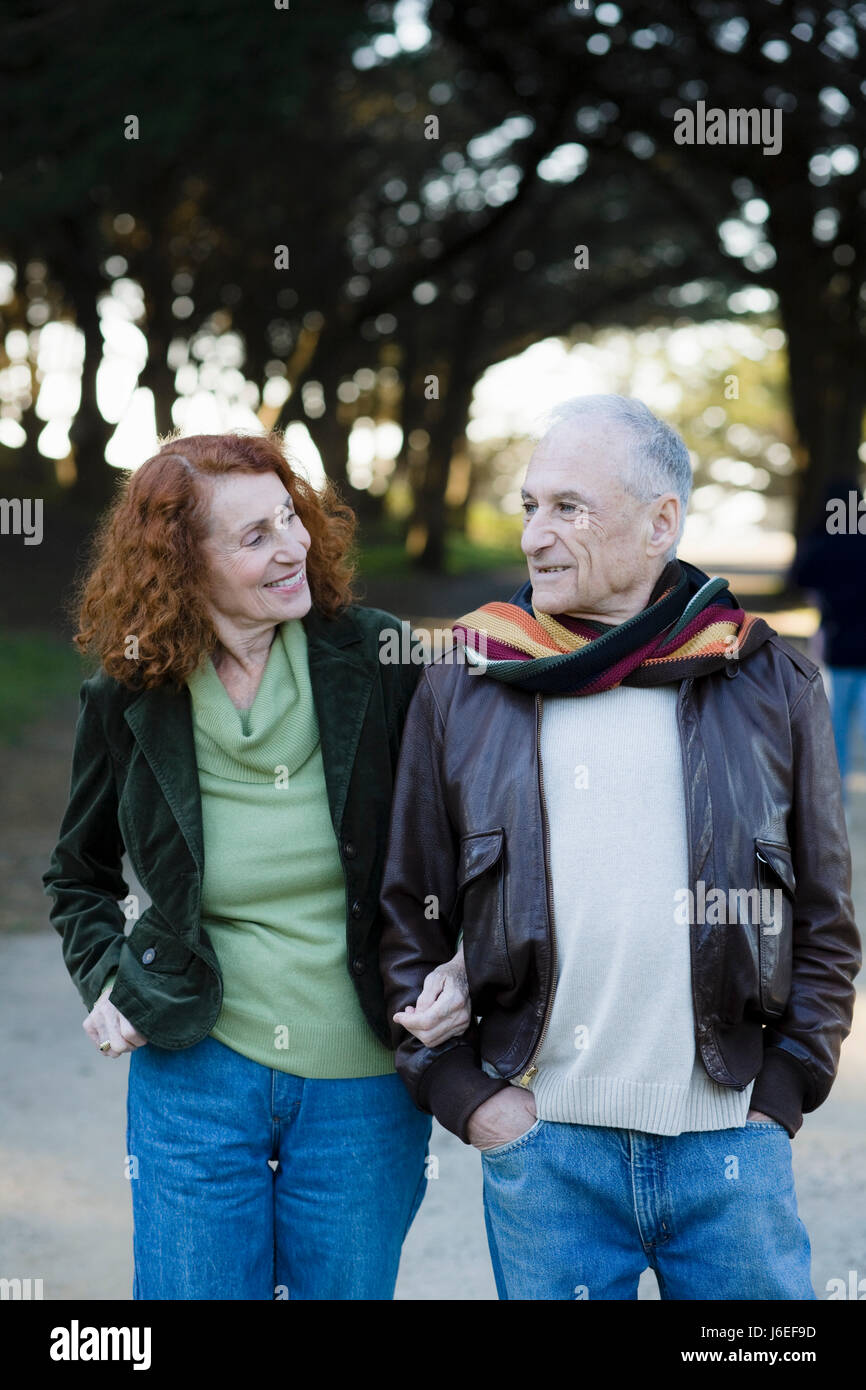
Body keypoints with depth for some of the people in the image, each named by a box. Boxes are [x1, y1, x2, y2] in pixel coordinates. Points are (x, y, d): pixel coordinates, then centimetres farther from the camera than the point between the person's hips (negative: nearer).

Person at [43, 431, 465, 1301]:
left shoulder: (379, 664, -6)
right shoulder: (128, 700, -1)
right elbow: (81, 875, 16)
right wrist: (105, 979, 1)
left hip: (364, 1084, 0)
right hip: (192, 1069, 0)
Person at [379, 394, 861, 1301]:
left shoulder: (770, 683, 4)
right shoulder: (462, 690, 4)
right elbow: (409, 923, 7)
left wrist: (779, 1096, 1)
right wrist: (467, 1096, -1)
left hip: (730, 1149, 0)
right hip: (542, 1143, 0)